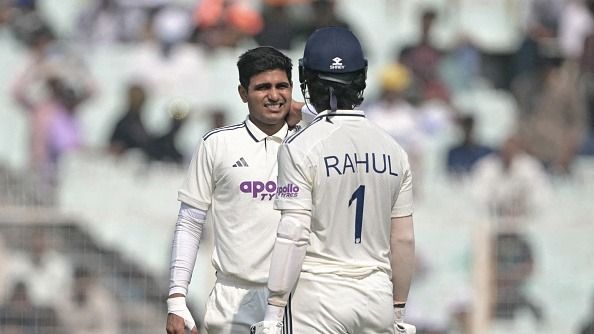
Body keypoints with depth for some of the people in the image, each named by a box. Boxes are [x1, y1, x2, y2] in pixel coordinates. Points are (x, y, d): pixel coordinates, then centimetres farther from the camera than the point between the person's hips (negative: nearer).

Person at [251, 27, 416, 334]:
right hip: (377, 297, 5)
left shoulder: (299, 147, -8)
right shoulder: (392, 150, 7)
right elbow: (404, 239, 9)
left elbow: (293, 236, -14)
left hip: (318, 296, -5)